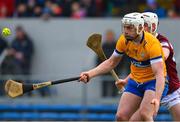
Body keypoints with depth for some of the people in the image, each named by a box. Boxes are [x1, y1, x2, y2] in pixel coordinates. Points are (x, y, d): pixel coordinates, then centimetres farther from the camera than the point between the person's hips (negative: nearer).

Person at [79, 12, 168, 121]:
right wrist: (90, 74, -6)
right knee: (121, 117, -6)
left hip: (154, 81, -6)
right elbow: (111, 62, 7)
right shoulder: (124, 40, -8)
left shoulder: (152, 44, -27)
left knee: (144, 114, -29)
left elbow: (159, 73, -34)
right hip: (135, 82, 6)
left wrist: (157, 99, -49)